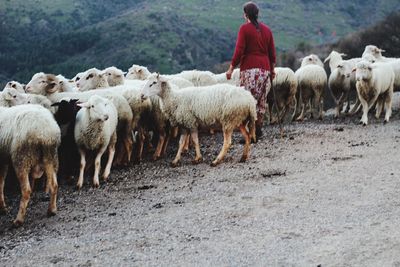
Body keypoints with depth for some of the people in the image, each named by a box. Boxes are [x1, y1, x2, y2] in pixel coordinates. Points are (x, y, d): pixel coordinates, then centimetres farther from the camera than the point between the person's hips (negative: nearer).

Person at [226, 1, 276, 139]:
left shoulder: (244, 28, -3)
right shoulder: (266, 29, 13)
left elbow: (239, 51, -9)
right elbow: (272, 53, 14)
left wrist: (231, 68, -4)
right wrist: (272, 70, 23)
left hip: (250, 69, -5)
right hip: (265, 69, 5)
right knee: (261, 102, 10)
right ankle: (258, 129, 11)